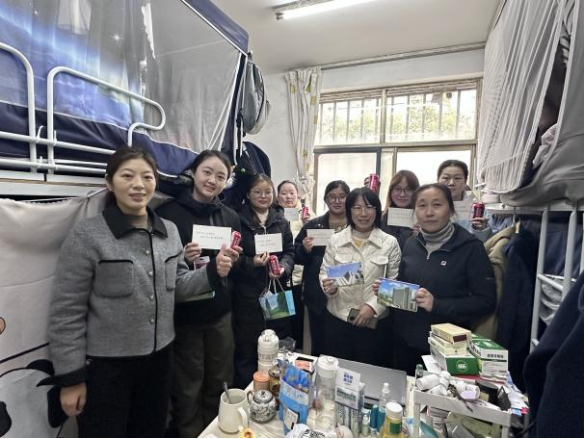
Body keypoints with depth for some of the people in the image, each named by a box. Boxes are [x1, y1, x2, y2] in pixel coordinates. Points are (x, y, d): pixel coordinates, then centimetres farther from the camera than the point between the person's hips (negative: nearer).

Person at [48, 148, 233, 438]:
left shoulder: (169, 231, 0)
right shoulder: (87, 235, -14)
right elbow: (66, 312, -12)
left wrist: (214, 272, -10)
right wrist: (70, 378, -10)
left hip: (159, 357, 5)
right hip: (106, 365, -4)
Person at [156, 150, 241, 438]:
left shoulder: (231, 217, 4)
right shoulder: (168, 213, -10)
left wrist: (233, 261, -9)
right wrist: (182, 259, -24)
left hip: (221, 314, 4)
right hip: (184, 315, -4)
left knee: (220, 384, 20)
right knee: (188, 388, 12)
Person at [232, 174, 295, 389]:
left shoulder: (281, 222, 9)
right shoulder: (239, 220, -7)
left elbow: (290, 252, 8)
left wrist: (283, 268, -10)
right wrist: (252, 262, -21)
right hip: (248, 295, -4)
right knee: (247, 350, 8)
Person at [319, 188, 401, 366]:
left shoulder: (390, 242, -5)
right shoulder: (336, 240, -2)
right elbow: (324, 272, 3)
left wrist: (373, 306, -15)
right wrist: (329, 287, -18)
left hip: (373, 321, -1)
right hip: (337, 319, 1)